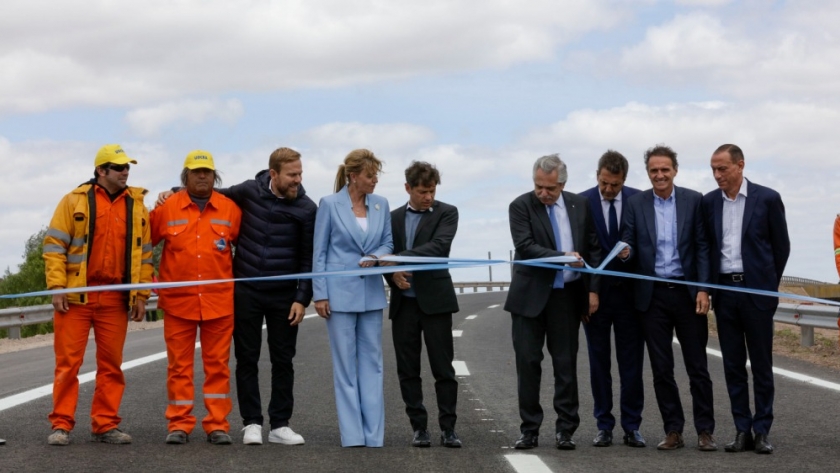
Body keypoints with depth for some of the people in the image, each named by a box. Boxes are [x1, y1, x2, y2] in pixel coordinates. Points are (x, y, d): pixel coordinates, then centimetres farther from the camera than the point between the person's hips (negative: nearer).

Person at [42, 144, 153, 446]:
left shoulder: (136, 206, 10)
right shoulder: (76, 200, 1)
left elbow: (144, 254, 12)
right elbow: (54, 245, -1)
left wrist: (141, 295, 5)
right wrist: (56, 287, -9)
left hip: (116, 299, 3)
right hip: (76, 296, -3)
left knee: (111, 364, 6)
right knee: (68, 361, -1)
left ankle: (106, 425, 13)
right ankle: (61, 425, 4)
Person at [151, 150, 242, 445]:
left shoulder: (230, 209, 4)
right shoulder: (167, 209, 1)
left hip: (219, 301, 1)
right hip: (178, 301, 0)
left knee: (217, 364, 4)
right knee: (179, 365, 4)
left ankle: (217, 424, 9)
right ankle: (179, 424, 10)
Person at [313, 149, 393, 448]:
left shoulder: (381, 205, 5)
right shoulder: (330, 205, -5)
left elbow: (388, 243, 11)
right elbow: (319, 251, -3)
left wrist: (375, 257, -12)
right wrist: (319, 294, -8)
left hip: (371, 293, 4)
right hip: (340, 292, -4)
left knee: (372, 361, 5)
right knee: (345, 363, 2)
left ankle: (373, 433, 9)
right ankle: (352, 433, 5)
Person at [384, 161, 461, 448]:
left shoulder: (446, 213, -1)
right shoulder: (394, 218, 11)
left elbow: (439, 246, -18)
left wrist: (399, 258, -27)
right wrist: (393, 275, -11)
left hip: (435, 300, -3)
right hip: (403, 302, 4)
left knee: (443, 368, -1)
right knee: (408, 369, 4)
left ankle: (448, 429, 6)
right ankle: (419, 427, 12)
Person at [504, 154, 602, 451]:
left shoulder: (580, 205, 5)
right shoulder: (521, 206, -4)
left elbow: (593, 248, 7)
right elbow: (525, 246, -16)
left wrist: (593, 289, 0)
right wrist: (563, 257, -26)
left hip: (568, 295, 2)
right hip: (530, 296, -2)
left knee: (566, 363, 4)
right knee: (527, 362, 0)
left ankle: (565, 429, 10)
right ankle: (529, 429, 9)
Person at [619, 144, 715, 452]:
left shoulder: (693, 201, 1)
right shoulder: (636, 204, 4)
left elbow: (703, 247, 0)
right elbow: (628, 243, 4)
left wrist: (703, 289, -8)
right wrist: (625, 251, -21)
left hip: (688, 292, -1)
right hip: (653, 295, 1)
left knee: (697, 366, 2)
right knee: (661, 368, 5)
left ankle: (705, 431, 8)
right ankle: (673, 431, 13)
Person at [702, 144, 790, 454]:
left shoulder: (767, 198, -3)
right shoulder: (709, 202, 6)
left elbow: (781, 245, 3)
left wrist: (769, 285, 5)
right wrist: (710, 287, 8)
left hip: (756, 290, -3)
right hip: (724, 291, 3)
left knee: (761, 364, 2)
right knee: (733, 365, 5)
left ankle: (762, 431, 8)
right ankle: (742, 430, 10)